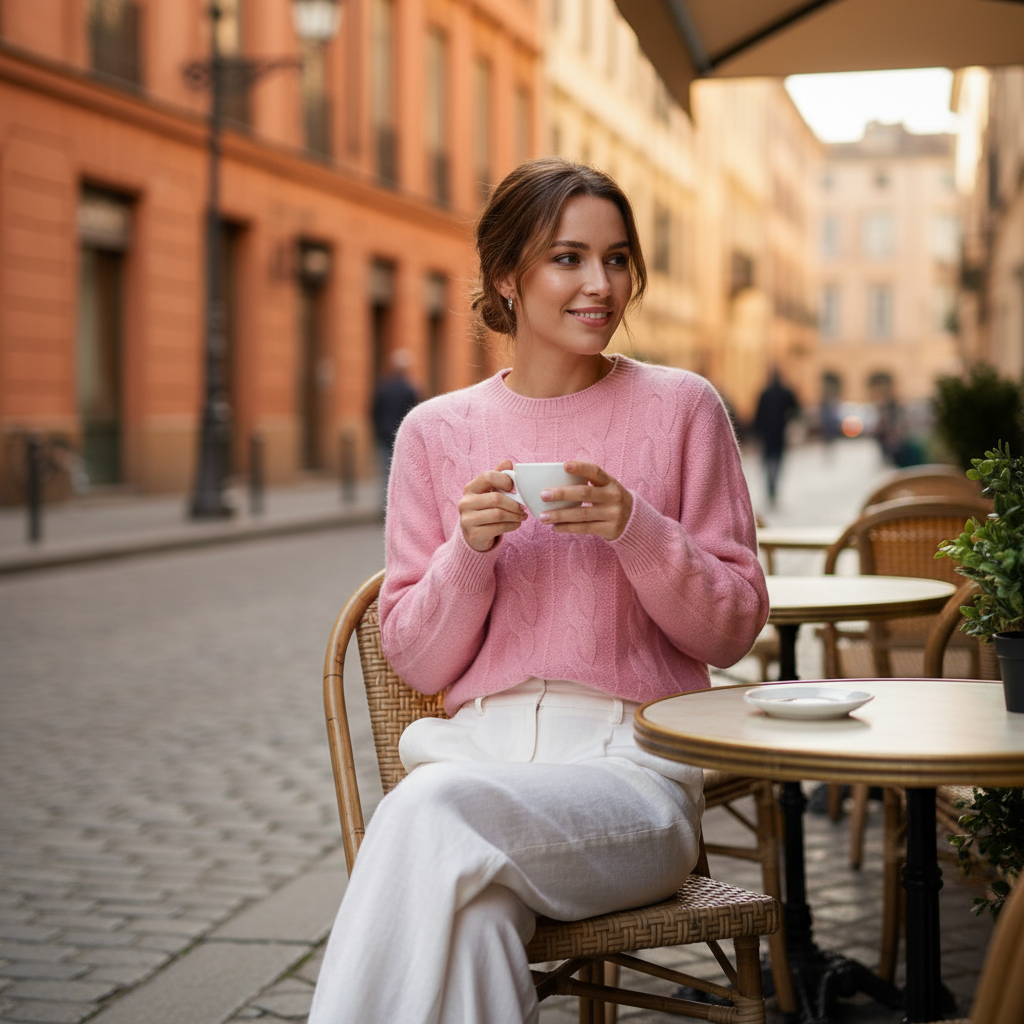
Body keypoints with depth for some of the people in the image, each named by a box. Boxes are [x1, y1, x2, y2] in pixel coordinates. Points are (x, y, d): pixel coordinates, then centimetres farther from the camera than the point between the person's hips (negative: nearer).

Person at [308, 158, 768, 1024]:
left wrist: (635, 530, -12)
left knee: (436, 810, -32)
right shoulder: (437, 432, 10)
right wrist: (470, 549, -9)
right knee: (470, 912, -35)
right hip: (477, 747, 1)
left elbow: (734, 627, 5)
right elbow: (418, 662, 10)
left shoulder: (681, 408, 5)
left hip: (631, 765, -1)